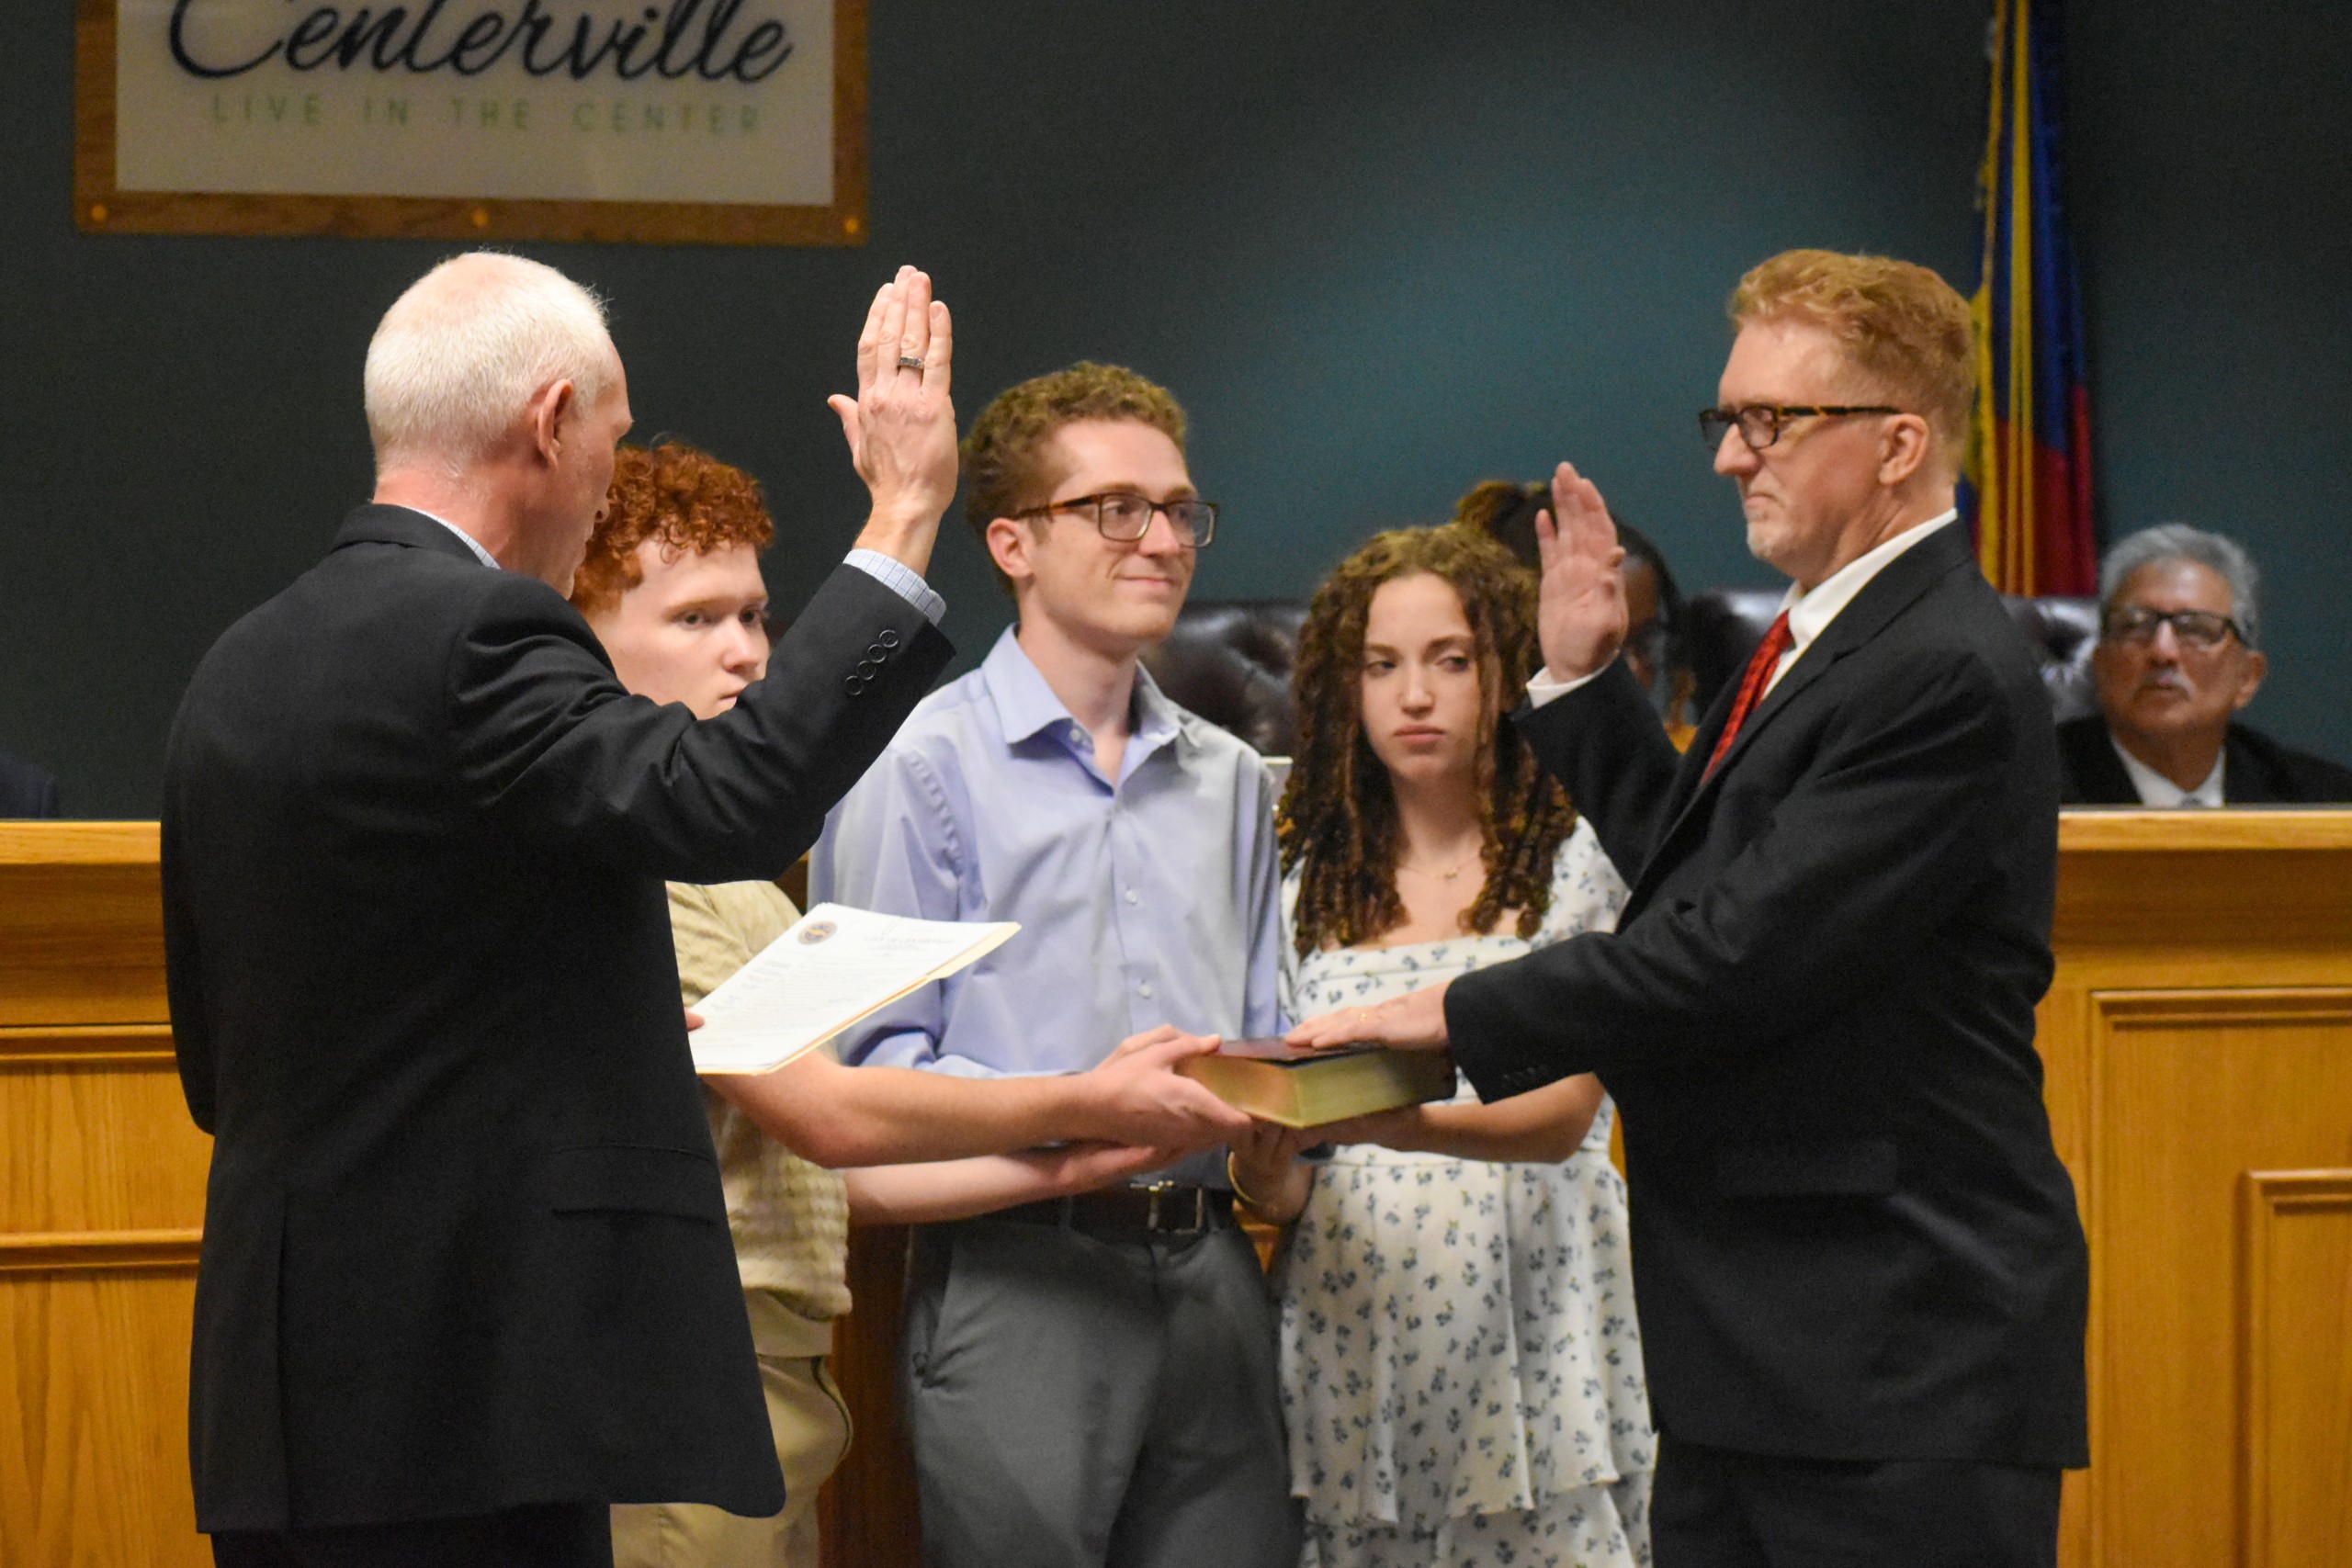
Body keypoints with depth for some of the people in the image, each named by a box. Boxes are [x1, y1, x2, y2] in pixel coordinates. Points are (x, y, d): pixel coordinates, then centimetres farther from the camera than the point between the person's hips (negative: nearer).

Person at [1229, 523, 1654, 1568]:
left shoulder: (1582, 864, 2)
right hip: (1354, 1336, 3)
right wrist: (1264, 1171, -11)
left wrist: (1402, 1124, -28)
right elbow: (1284, 1191, 13)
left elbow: (1563, 1112, -10)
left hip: (1534, 1328, -3)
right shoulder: (1308, 889, 12)